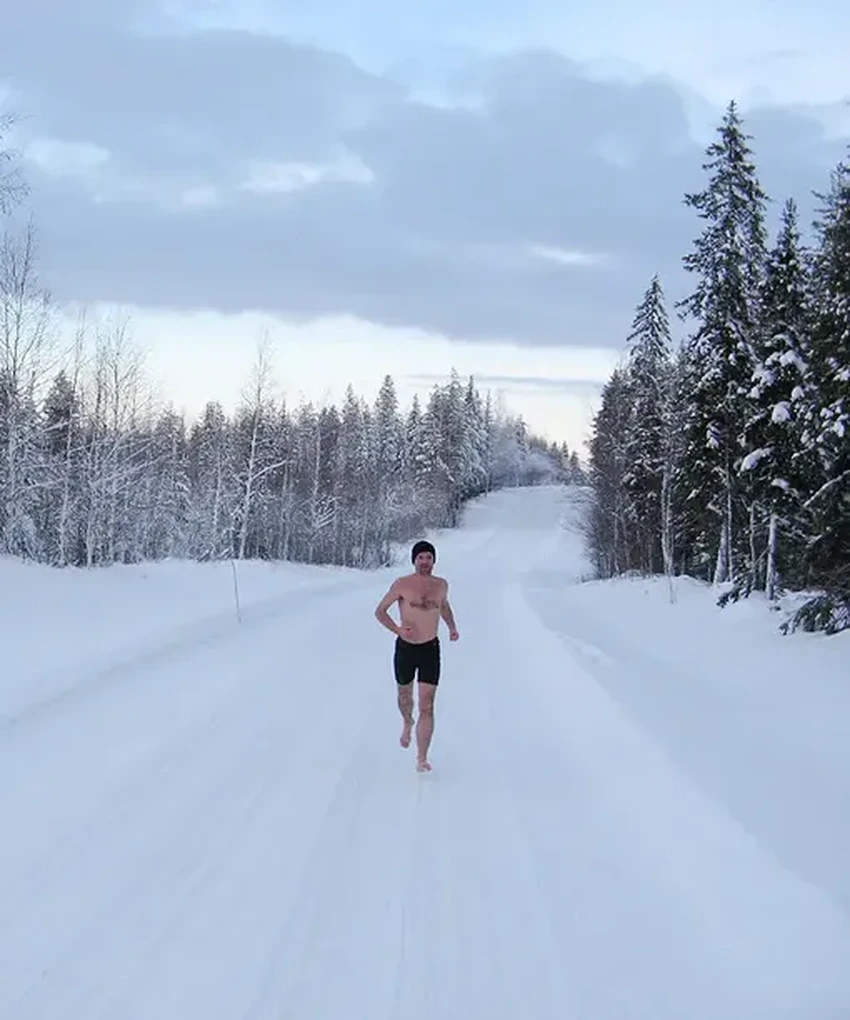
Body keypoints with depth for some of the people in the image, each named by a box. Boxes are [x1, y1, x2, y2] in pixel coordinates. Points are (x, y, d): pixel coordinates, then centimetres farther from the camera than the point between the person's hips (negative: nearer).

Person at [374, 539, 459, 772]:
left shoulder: (441, 585, 0)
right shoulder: (402, 584, -11)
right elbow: (380, 611, -5)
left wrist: (452, 627, 7)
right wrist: (397, 630, -20)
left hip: (430, 650, 0)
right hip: (405, 648, 0)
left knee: (427, 707, -9)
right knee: (405, 696, 21)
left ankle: (422, 759, -9)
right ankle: (407, 723, 56)